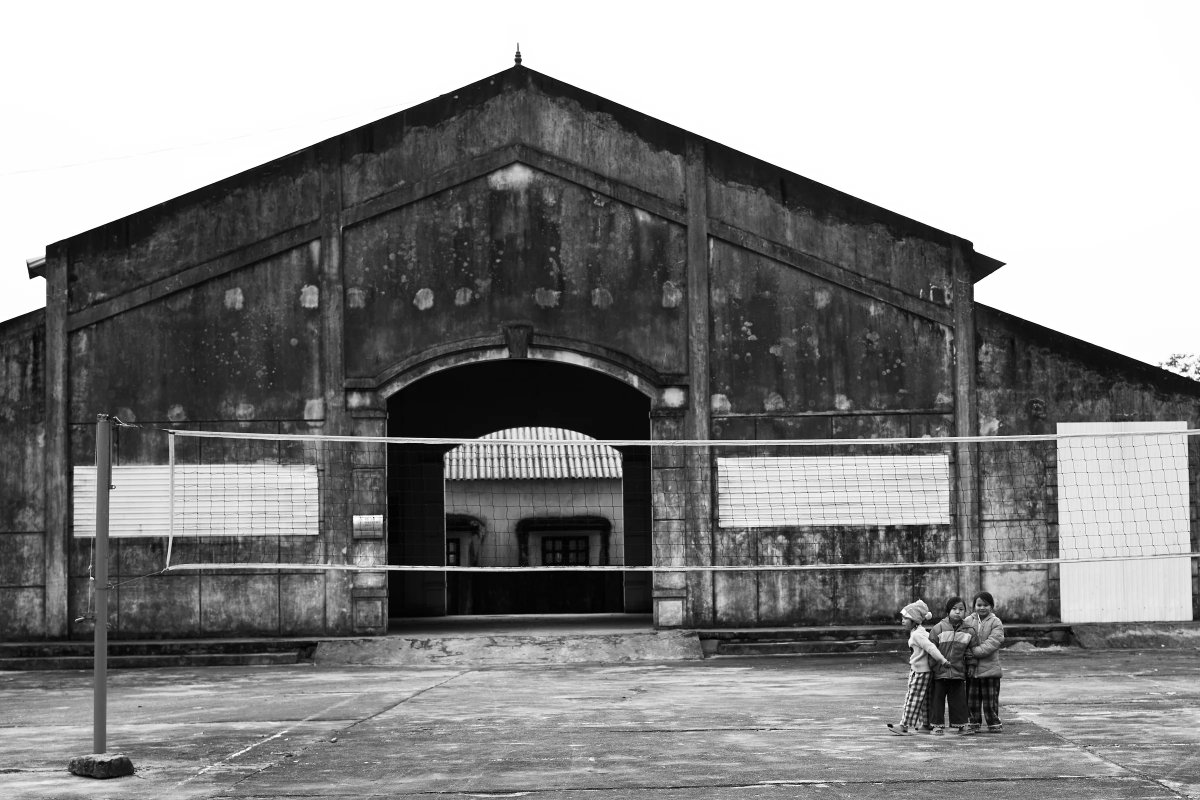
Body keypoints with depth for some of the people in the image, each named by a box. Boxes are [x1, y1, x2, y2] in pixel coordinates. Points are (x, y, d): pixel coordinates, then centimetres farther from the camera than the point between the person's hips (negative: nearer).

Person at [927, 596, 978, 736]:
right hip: (939, 672, -2)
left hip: (958, 672, 2)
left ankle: (961, 724, 14)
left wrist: (971, 665, 9)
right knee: (937, 698, 4)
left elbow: (971, 650, 14)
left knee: (959, 699, 4)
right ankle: (938, 725, 13)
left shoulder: (968, 631, 2)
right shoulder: (938, 628, -6)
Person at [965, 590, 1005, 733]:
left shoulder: (996, 623, -4)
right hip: (971, 669, 3)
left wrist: (973, 651, -19)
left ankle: (994, 724, 13)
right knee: (971, 700, 9)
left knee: (990, 700, 1)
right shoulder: (968, 621, 6)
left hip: (989, 668, -3)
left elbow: (991, 645, -14)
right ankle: (974, 723, 21)